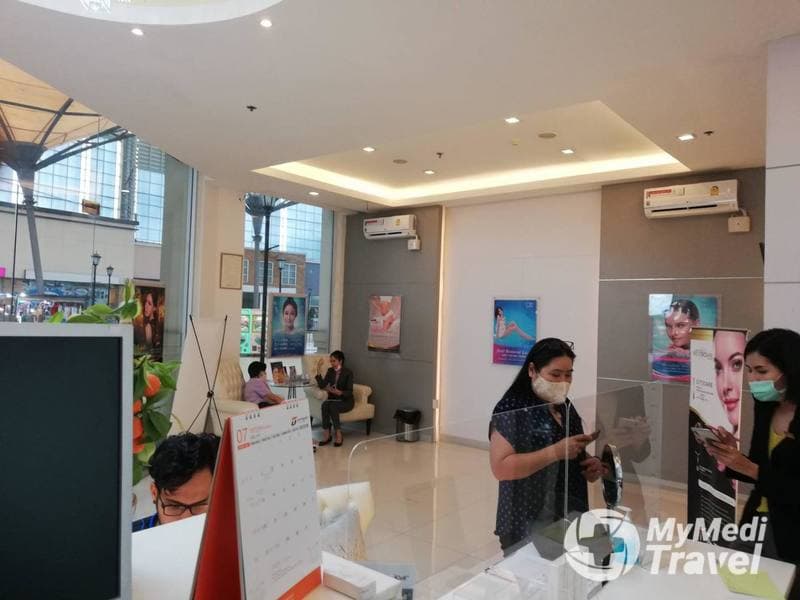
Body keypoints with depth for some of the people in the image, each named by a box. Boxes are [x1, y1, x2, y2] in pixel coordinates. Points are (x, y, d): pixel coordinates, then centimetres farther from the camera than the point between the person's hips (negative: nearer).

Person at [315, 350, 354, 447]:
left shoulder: (348, 372, -6)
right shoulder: (330, 371, 9)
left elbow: (349, 392, -13)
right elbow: (322, 386, -2)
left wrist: (340, 392, -32)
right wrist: (318, 372, -12)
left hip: (345, 401, -4)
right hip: (332, 399, 4)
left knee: (333, 406, -34)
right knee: (325, 404, -29)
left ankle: (339, 435, -25)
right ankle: (326, 435, -27)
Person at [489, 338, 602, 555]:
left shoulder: (566, 407, 7)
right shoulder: (511, 409, -15)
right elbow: (500, 468, -22)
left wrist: (590, 466, -1)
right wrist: (555, 452, -25)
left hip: (569, 518, 7)